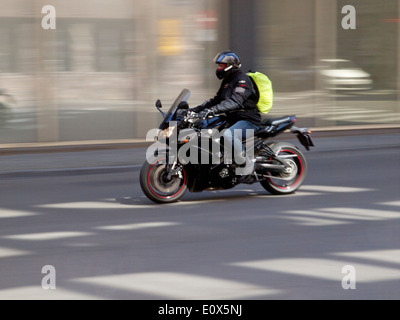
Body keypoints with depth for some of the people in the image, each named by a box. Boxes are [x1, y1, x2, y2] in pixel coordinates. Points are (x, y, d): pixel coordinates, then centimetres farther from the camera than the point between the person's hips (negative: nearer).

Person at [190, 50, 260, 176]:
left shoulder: (242, 80, -15)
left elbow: (235, 101, -30)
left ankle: (247, 164, -25)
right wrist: (197, 109, 12)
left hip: (248, 120, -11)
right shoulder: (227, 81, 17)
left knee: (228, 135, -38)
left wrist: (213, 110, -39)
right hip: (233, 120, 11)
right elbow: (217, 99, 24)